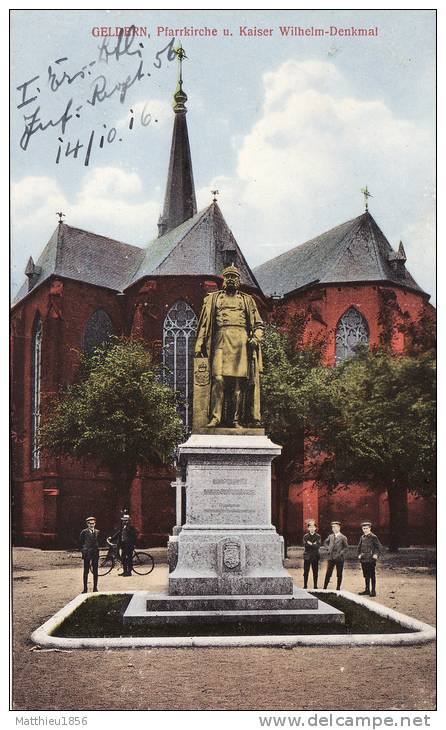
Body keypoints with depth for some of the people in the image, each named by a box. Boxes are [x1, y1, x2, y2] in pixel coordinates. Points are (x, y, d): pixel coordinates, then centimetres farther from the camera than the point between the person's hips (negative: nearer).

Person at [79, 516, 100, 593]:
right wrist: (83, 550, -4)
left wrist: (97, 548, 3)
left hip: (95, 554, 2)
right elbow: (80, 542, 2)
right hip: (87, 554, -2)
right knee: (86, 571, 1)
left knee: (95, 571, 4)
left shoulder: (97, 532, 8)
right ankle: (85, 588, 8)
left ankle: (95, 588, 11)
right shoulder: (84, 532, -1)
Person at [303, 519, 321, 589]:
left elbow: (318, 546, -10)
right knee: (306, 572, 2)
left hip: (315, 556, 0)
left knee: (315, 572, 3)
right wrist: (313, 544, -11)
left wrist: (310, 544, -10)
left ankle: (315, 586, 10)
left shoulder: (318, 536, 5)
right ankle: (305, 586, 9)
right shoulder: (305, 536, 7)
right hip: (307, 556, 0)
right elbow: (305, 545, -9)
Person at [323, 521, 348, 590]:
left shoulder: (343, 537, -3)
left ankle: (338, 588, 13)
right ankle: (325, 587, 4)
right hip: (331, 558, 3)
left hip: (339, 558, -3)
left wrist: (340, 554, -12)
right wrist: (329, 548, 9)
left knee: (339, 575, 4)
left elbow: (346, 547, -3)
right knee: (328, 574, 1)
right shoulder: (330, 536, 9)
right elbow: (325, 542, 24)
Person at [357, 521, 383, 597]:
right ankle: (367, 590, 21)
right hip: (363, 559, 6)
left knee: (372, 576, 0)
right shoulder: (362, 537, 11)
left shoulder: (373, 537, -8)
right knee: (366, 576, 13)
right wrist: (359, 554, 13)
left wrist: (376, 555, -15)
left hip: (371, 560, -6)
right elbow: (359, 547, 24)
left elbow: (380, 547, -8)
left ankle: (373, 591, 5)